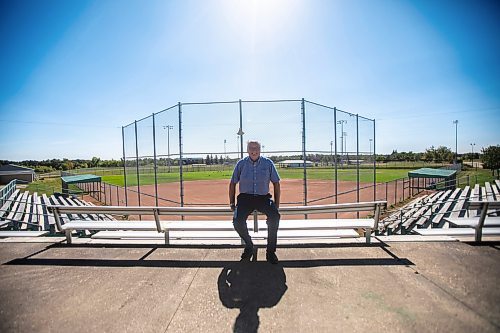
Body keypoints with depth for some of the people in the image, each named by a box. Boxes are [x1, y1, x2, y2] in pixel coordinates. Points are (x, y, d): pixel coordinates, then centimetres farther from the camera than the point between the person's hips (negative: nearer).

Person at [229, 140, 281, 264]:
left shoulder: (268, 163, 4)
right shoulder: (241, 164, 4)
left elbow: (276, 183, 8)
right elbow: (233, 183, 11)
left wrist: (277, 204, 1)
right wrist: (232, 203, 5)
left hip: (263, 198, 0)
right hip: (245, 198, 1)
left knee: (275, 216, -28)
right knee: (237, 221, -24)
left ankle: (271, 252, -7)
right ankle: (249, 246, 7)